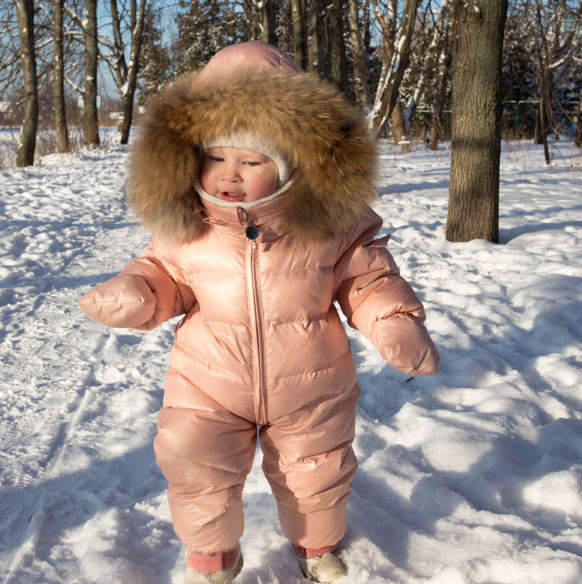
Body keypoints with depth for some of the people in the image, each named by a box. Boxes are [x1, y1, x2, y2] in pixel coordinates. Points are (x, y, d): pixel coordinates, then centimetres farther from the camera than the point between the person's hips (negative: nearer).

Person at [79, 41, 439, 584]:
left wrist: (398, 324, -20)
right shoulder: (185, 226, -12)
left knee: (315, 476, 19)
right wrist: (134, 293, -18)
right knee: (199, 477, 9)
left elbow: (367, 279, -5)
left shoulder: (332, 222, -15)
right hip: (209, 386, 1)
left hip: (310, 386, 0)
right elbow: (165, 275, 3)